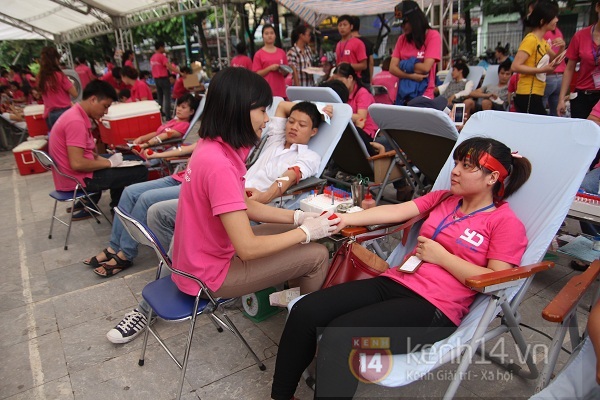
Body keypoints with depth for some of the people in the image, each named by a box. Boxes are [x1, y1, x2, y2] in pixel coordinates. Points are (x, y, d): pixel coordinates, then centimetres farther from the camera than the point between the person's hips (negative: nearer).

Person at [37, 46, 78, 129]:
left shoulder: (40, 77, 5)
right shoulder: (59, 75, -12)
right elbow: (74, 94, -10)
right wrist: (70, 83, 7)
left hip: (49, 116, 6)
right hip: (64, 112, -6)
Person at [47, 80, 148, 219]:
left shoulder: (76, 114, 9)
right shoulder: (76, 121, -23)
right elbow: (77, 164, -28)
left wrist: (107, 160, 1)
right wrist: (109, 163, -16)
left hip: (71, 175, 11)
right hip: (77, 179, -11)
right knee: (140, 172, -9)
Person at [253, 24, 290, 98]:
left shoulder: (281, 52, 11)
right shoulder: (259, 54, 2)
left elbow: (286, 73, 18)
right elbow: (256, 74, -3)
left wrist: (283, 70, -4)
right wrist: (270, 68, -14)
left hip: (280, 91, 4)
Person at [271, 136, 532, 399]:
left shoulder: (505, 222, 0)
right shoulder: (443, 198, 19)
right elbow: (396, 211, 8)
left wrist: (442, 256, -9)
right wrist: (345, 218, -2)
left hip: (434, 308, -6)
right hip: (394, 282, 7)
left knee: (339, 337, -28)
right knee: (305, 311, -12)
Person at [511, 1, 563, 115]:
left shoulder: (542, 41, 15)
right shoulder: (531, 39, -12)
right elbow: (515, 66, -21)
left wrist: (561, 48, 6)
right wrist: (542, 70, -21)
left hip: (536, 95, 9)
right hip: (528, 96, -9)